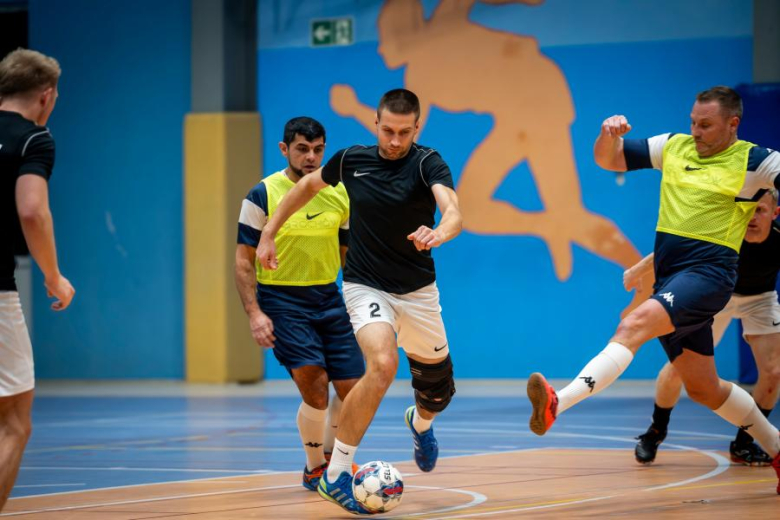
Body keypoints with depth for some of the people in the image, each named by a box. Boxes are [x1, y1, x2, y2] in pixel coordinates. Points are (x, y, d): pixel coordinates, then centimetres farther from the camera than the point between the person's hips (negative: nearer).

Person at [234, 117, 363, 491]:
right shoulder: (263, 196, -7)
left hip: (329, 298, 5)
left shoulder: (340, 194, 5)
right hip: (282, 301, -5)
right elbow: (244, 261, -6)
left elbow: (350, 254, 15)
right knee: (315, 384, -16)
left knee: (352, 389, 3)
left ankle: (332, 457, 29)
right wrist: (254, 313, -15)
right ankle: (314, 469, 5)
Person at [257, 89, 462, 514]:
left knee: (437, 387, 13)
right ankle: (336, 475, -21)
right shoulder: (351, 160, -6)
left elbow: (452, 211, -34)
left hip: (418, 291, 1)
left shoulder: (427, 163, -14)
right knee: (383, 364, -28)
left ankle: (421, 423, 54)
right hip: (366, 286, -1)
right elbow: (308, 185, 15)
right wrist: (269, 233, 13)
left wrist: (440, 232, -56)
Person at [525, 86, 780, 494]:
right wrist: (610, 134, -7)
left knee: (635, 323, -31)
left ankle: (559, 402, -47)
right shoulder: (673, 147, 12)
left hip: (708, 273, -7)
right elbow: (607, 159, 14)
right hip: (669, 277, 7)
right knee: (703, 389, 15)